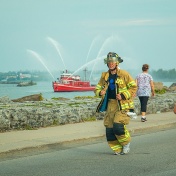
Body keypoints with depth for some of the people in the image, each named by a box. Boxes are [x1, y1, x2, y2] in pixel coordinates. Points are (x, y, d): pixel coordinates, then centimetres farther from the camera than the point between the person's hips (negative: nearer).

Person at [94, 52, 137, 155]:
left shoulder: (124, 75, -4)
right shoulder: (105, 76, 11)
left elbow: (134, 87, -4)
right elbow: (97, 88, 19)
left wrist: (123, 96, -15)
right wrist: (100, 92, -5)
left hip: (123, 105, -5)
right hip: (110, 105, 5)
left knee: (118, 125, -19)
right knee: (109, 128, -1)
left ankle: (126, 143, 8)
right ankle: (118, 149, 12)